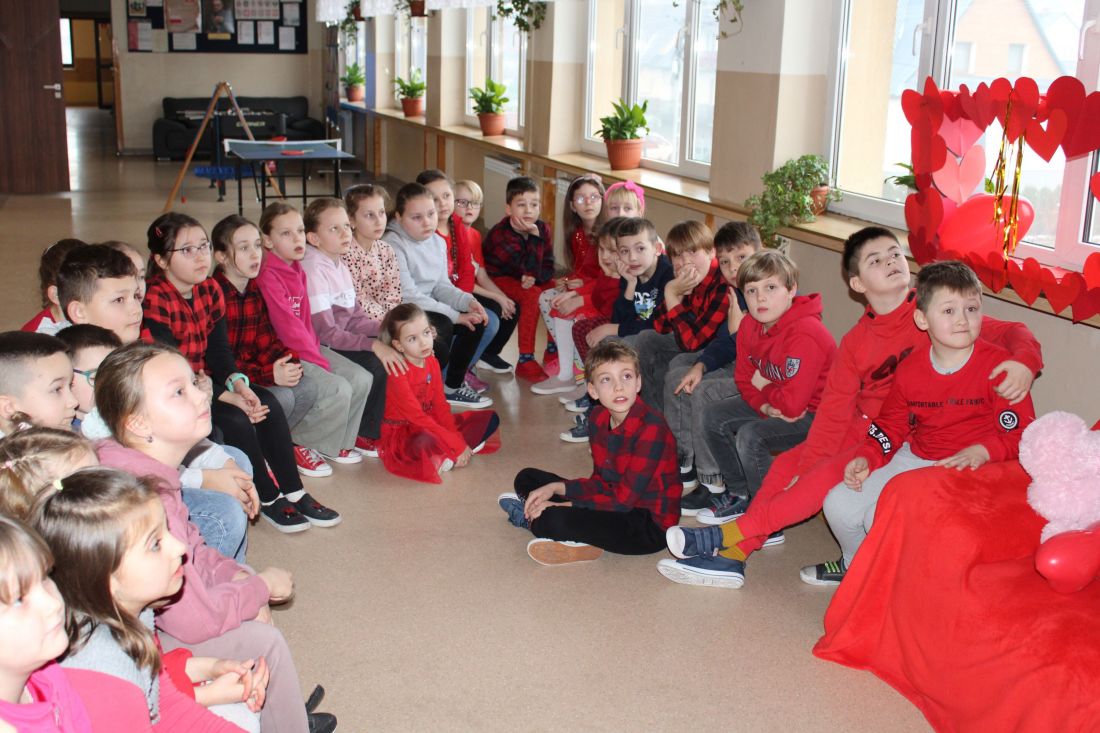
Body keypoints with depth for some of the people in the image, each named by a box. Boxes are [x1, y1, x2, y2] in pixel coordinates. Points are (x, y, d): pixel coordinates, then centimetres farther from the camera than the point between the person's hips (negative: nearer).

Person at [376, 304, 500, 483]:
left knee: (490, 418, 2)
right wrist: (457, 444, -25)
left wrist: (456, 439, -14)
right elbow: (417, 416, -25)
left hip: (431, 424, 8)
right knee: (425, 443, -45)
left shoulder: (432, 363, 1)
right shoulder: (398, 372, -22)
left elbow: (440, 406, 1)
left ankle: (445, 457, -13)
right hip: (401, 432, -8)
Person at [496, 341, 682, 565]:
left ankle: (530, 519, 0)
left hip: (651, 526, -9)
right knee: (526, 478, 12)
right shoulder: (599, 417, 2)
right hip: (616, 502, 9)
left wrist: (563, 506, -19)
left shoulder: (651, 428, -23)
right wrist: (555, 488, -7)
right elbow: (601, 482, 8)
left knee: (553, 521, -31)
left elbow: (623, 499, -23)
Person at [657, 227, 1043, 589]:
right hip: (862, 430, 6)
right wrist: (807, 469, -7)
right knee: (788, 463, -5)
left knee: (830, 476, -22)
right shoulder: (855, 342, 5)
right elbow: (834, 410, 1)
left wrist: (1022, 361, -36)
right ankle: (732, 557, -3)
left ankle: (731, 533, -14)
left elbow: (1008, 333, -13)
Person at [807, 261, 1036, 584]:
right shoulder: (909, 370, 2)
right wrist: (866, 458, -2)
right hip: (913, 459, 6)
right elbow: (890, 424, 14)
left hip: (968, 469, -6)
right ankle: (854, 564, 30)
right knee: (838, 505, -1)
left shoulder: (998, 365, -13)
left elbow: (1020, 431, -14)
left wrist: (982, 451, -31)